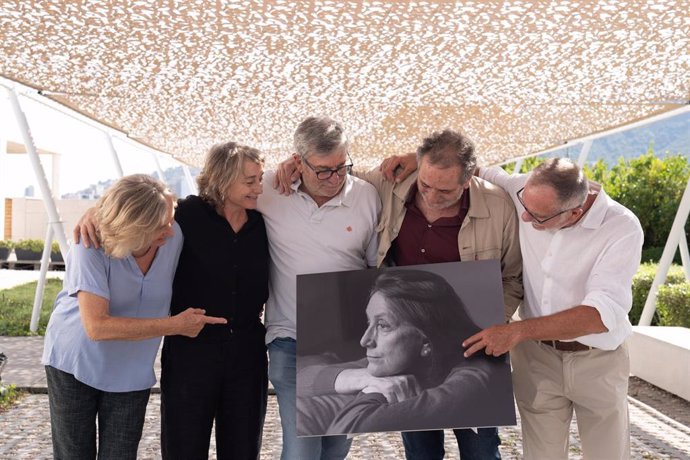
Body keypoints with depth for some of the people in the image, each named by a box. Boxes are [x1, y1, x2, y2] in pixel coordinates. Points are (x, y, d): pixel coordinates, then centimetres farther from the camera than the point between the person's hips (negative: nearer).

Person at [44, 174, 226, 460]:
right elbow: (96, 326, -33)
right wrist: (175, 325, -30)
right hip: (75, 364, -2)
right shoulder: (91, 247, -27)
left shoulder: (173, 236, -16)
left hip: (131, 373, 3)